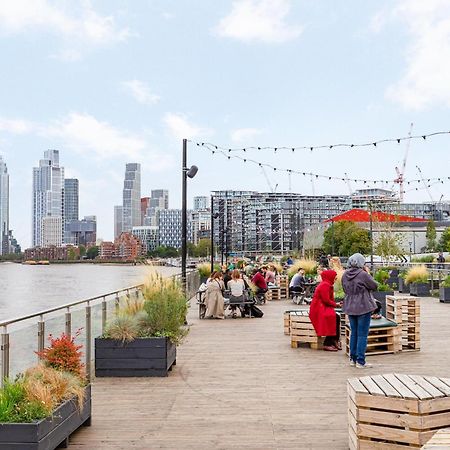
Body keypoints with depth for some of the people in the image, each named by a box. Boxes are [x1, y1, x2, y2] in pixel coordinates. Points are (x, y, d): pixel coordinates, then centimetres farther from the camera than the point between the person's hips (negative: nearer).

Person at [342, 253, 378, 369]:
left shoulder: (345, 275, 1)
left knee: (353, 333, 17)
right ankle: (360, 361, 3)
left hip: (350, 307, 6)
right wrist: (368, 273, 1)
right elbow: (374, 286, -8)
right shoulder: (363, 274, -18)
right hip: (363, 307, -6)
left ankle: (353, 359, 22)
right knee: (362, 334, 1)